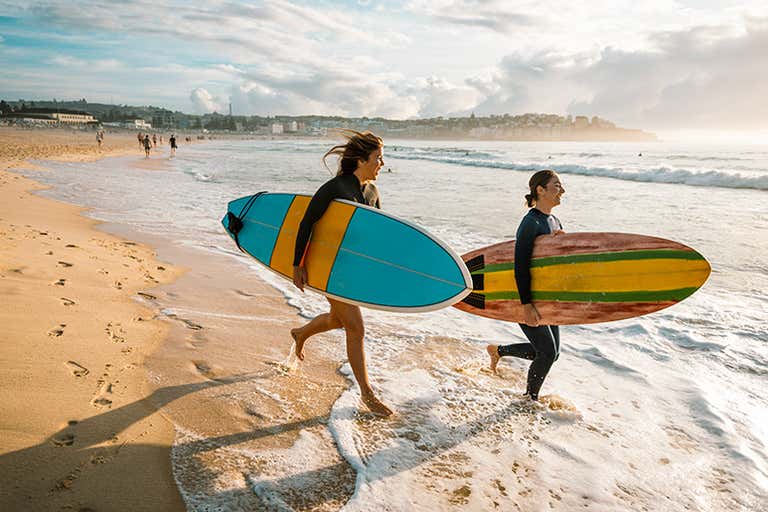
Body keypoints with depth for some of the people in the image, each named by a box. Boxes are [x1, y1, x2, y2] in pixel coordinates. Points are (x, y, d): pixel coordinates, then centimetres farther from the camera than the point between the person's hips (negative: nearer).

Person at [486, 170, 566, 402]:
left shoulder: (555, 221, 10)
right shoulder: (531, 222, -18)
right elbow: (521, 265, -24)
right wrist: (527, 304, -27)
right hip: (525, 297, -9)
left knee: (550, 351, 12)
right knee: (547, 352, -3)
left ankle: (499, 350, 32)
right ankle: (530, 398, 20)